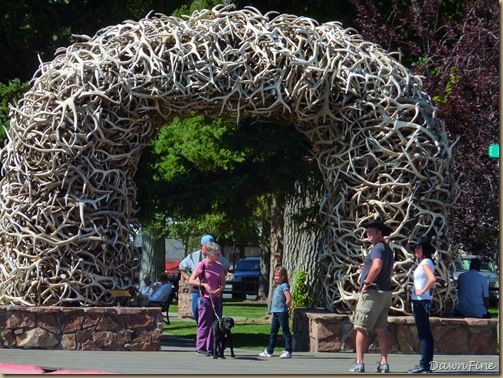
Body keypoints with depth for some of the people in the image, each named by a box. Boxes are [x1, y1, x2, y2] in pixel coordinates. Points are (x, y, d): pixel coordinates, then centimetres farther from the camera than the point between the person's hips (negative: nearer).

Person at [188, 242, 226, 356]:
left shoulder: (219, 266, 10)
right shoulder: (202, 265, -7)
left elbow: (223, 284, 13)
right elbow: (191, 281, -8)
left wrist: (218, 291, -6)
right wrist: (203, 284, -21)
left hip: (216, 298, 6)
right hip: (205, 298, -6)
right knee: (204, 323, -4)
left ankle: (212, 348, 10)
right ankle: (201, 348, 0)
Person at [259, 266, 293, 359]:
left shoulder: (284, 286, -11)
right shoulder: (278, 286, 17)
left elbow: (289, 299, -20)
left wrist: (284, 307, -8)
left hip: (282, 313, -10)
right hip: (275, 313, 10)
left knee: (285, 332, -5)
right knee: (273, 332, 13)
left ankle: (288, 351, -4)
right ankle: (269, 351, 19)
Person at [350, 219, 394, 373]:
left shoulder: (377, 248, -12)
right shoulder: (387, 249, 19)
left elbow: (377, 266, -30)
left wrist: (366, 281, -19)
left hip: (372, 292, -9)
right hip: (385, 292, 9)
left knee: (361, 328, -5)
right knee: (381, 329, 8)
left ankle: (359, 363, -7)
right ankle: (384, 363, 4)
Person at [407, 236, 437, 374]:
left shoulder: (425, 262, -12)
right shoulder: (423, 263, 16)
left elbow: (432, 279, -28)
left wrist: (422, 291, -18)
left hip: (421, 301, -10)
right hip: (419, 301, 10)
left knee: (424, 334, -9)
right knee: (425, 334, 9)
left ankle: (424, 364, -11)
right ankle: (426, 364, 12)